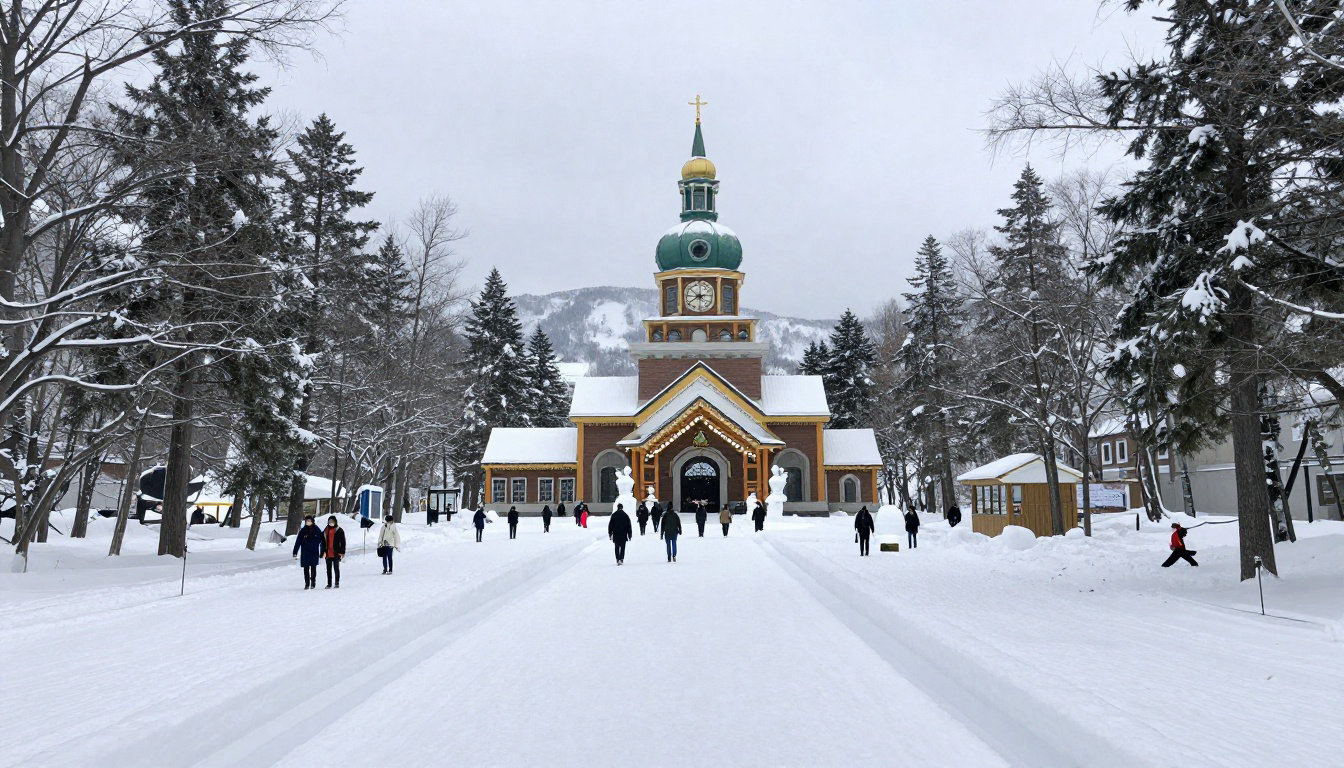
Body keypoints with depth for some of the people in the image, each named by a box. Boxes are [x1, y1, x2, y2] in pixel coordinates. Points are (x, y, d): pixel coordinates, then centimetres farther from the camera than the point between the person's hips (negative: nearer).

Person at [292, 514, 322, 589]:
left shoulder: (316, 530, 0)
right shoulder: (303, 530, 1)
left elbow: (321, 541, 3)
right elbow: (298, 542, 0)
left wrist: (322, 552, 0)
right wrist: (295, 553, -6)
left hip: (314, 552, -1)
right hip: (305, 553, 1)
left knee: (313, 568, 3)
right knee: (306, 569, 4)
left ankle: (313, 583, 13)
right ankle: (307, 584, 11)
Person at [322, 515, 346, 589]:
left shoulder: (339, 530, -1)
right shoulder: (325, 531, 11)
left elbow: (343, 542, -2)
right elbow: (323, 542, 14)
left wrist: (342, 552, -7)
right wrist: (323, 551, 7)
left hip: (336, 553, -4)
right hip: (328, 554, 4)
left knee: (336, 568, 3)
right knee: (328, 569, 8)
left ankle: (337, 583, 10)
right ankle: (329, 584, 13)